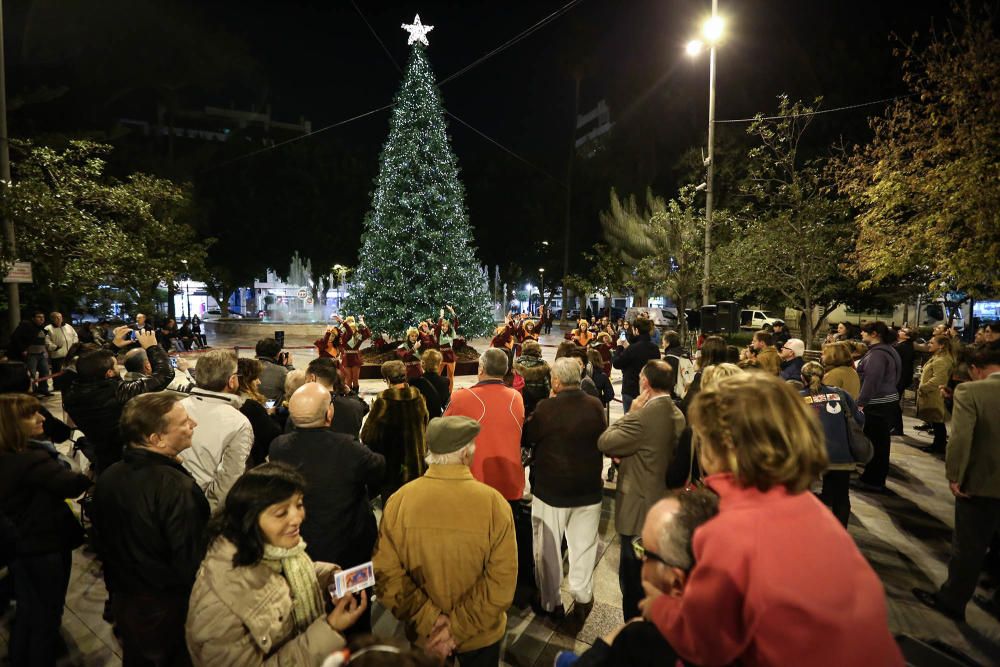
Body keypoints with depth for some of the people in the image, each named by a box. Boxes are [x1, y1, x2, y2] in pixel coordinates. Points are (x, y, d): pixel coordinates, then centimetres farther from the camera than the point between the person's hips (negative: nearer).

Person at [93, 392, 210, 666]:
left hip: (124, 600, 7)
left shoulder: (108, 477, -7)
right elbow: (191, 563, -28)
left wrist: (119, 582, 22)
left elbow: (102, 541, 7)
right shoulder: (178, 488, -32)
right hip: (169, 606, -6)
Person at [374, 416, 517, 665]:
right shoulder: (494, 503, -23)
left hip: (423, 634, 1)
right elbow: (501, 581, -22)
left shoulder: (399, 500, -18)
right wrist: (457, 629, -15)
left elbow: (386, 572, -16)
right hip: (480, 635, -1)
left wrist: (428, 621, -12)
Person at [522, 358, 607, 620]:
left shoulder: (546, 408, -21)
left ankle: (551, 602, 30)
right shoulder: (595, 406, -9)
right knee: (584, 546, 20)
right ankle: (582, 598, 33)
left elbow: (525, 438, -7)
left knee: (548, 549, 15)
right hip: (588, 490, 3)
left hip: (550, 490, -3)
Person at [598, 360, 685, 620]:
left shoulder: (643, 416, -28)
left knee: (633, 580, 10)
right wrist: (626, 455, 1)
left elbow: (604, 443, -19)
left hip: (638, 511, -9)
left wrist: (631, 412, -13)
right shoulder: (677, 415, 1)